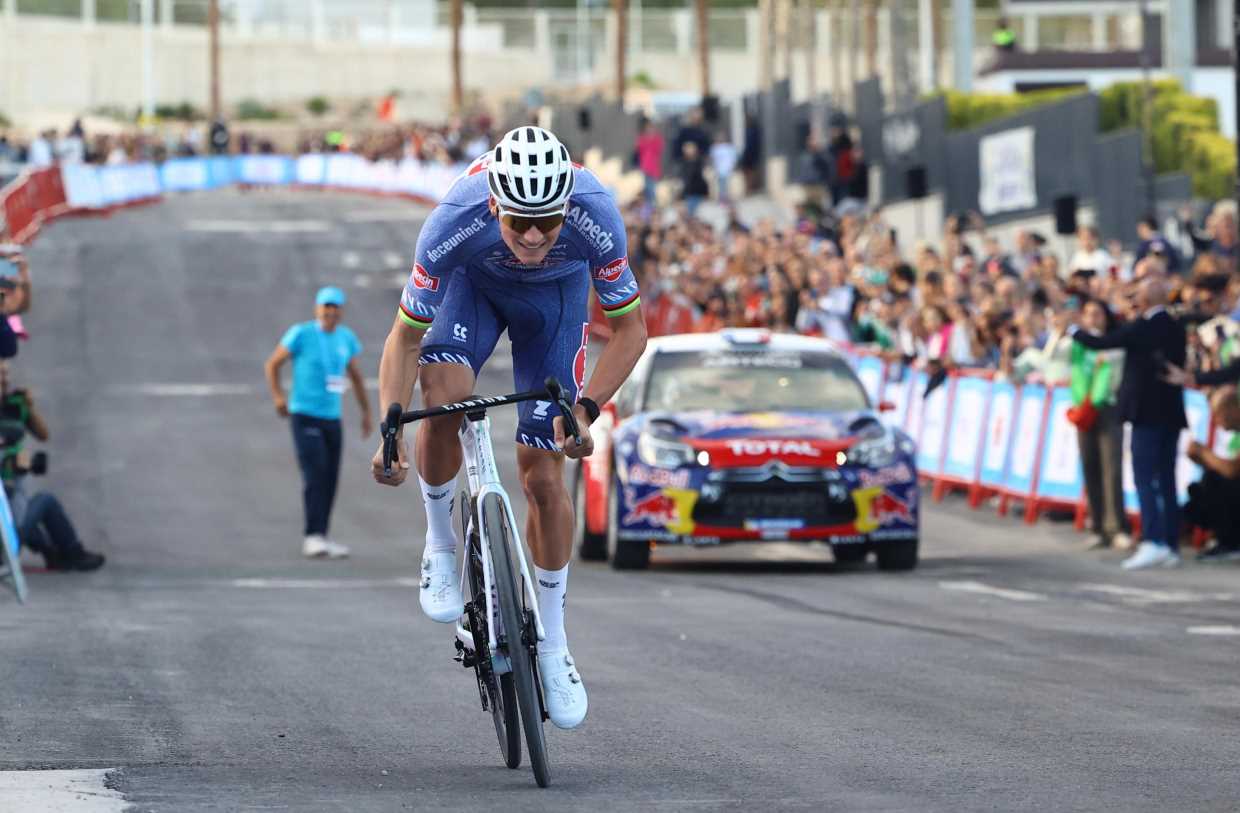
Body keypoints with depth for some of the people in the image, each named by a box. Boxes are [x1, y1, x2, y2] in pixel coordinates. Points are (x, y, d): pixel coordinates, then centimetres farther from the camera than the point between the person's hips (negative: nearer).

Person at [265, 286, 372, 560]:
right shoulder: (301, 334, -8)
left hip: (332, 417, 6)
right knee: (315, 473, -18)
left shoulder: (347, 338, 8)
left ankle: (321, 540, 15)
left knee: (330, 480, 6)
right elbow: (273, 364, -1)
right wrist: (278, 396, -13)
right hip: (304, 415, -6)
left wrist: (366, 412, 19)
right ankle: (313, 537, -21)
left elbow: (355, 375, 21)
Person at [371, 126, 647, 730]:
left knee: (544, 477, -4)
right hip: (474, 281, 0)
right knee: (443, 401, -31)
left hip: (555, 293, 0)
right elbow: (405, 338, -27)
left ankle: (552, 643, 14)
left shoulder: (594, 217, -38)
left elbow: (630, 330, -23)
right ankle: (440, 544, -4)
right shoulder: (457, 222, -40)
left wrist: (585, 409, -35)